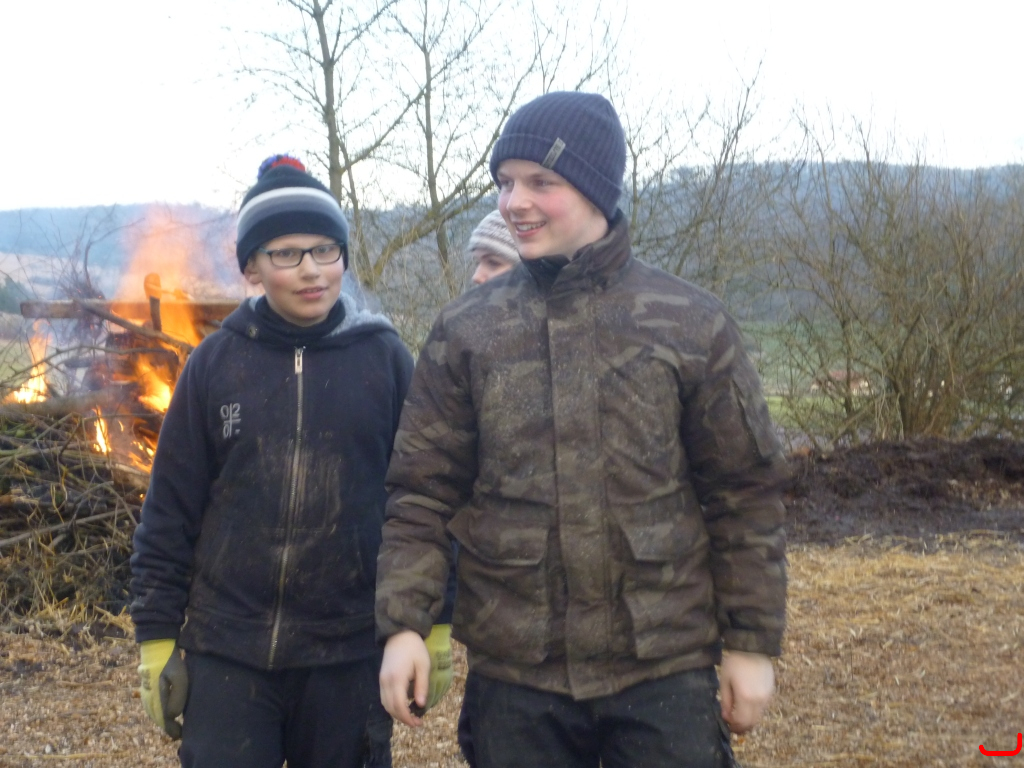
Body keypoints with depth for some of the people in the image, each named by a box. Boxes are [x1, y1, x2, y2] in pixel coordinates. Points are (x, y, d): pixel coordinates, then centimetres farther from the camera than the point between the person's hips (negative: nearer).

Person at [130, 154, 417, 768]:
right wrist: (156, 638, 2)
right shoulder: (216, 361, 1)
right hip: (226, 651, 0)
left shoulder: (385, 357, -1)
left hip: (349, 654, 0)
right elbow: (171, 509, 3)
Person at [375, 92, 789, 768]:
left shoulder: (692, 325, -1)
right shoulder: (465, 331, 2)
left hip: (666, 670, -1)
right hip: (515, 675, 2)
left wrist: (752, 643, 0)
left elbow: (745, 493, 1)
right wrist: (404, 622, -8)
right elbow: (424, 491, 3)